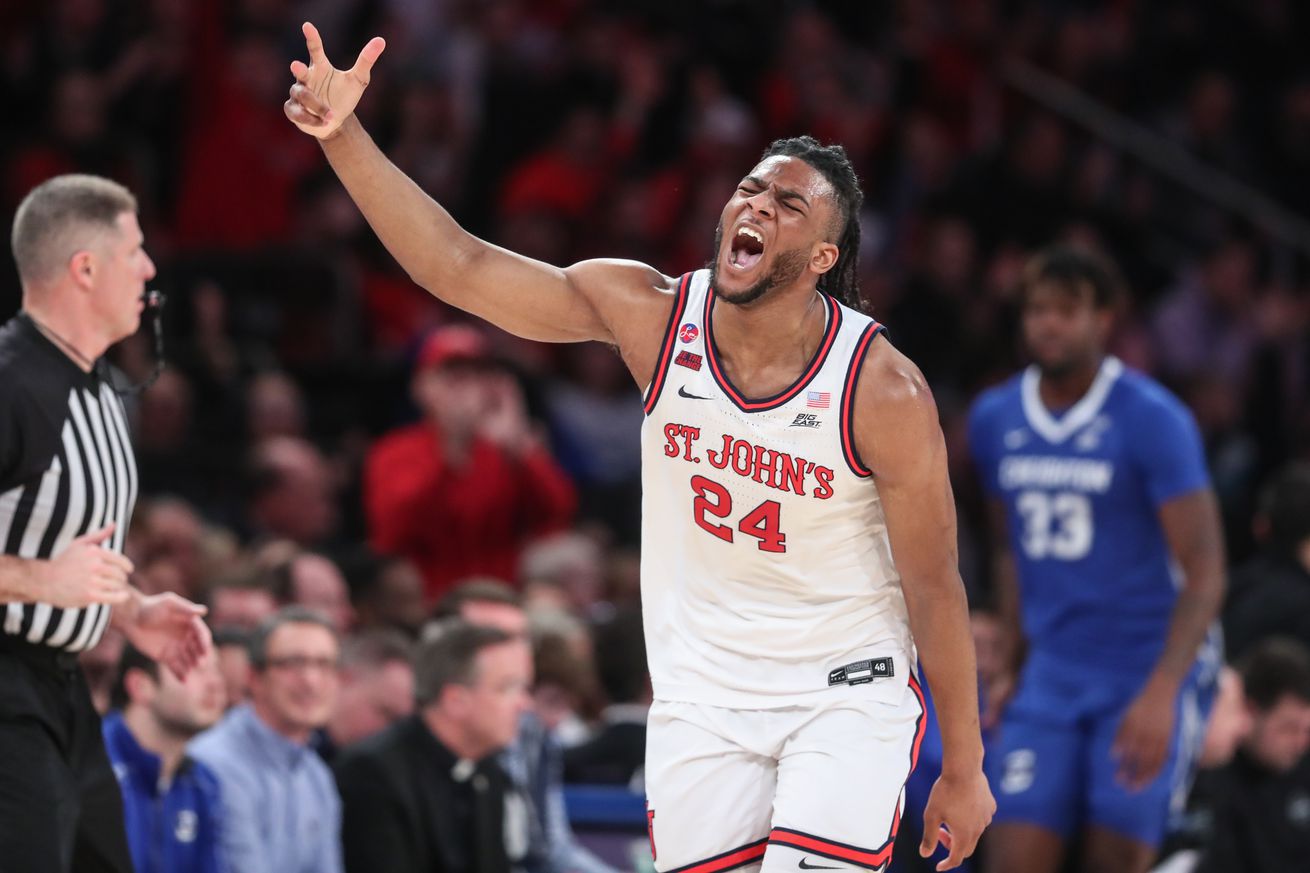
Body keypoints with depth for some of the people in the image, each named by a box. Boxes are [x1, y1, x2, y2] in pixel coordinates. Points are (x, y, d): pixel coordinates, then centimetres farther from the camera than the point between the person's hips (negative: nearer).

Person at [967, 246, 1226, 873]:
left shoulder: (1152, 420, -12)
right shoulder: (994, 420, 6)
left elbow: (1204, 573, -15)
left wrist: (1162, 692, -26)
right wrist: (1008, 667, 15)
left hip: (1145, 675, -5)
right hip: (1052, 675, 5)